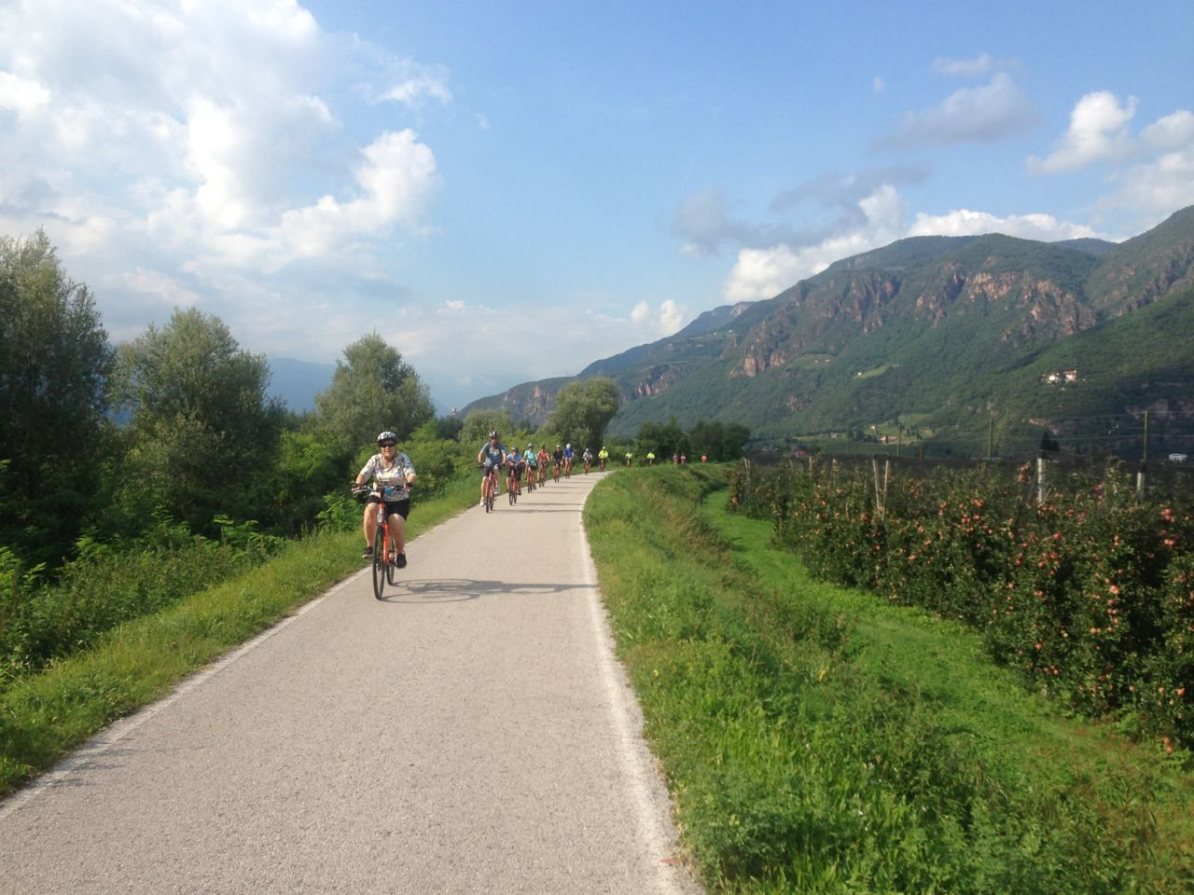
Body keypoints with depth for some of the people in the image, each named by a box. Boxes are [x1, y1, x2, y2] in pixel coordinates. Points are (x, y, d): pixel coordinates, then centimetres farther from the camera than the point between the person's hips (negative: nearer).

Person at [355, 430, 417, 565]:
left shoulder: (403, 459, -3)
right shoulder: (375, 460, 2)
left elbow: (411, 474, -16)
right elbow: (363, 474, -9)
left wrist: (409, 483, -39)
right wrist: (359, 484, -31)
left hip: (399, 500, -1)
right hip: (378, 497, 1)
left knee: (397, 526, -21)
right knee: (370, 510, -31)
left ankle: (400, 553, 9)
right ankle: (369, 547, -18)